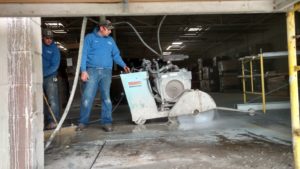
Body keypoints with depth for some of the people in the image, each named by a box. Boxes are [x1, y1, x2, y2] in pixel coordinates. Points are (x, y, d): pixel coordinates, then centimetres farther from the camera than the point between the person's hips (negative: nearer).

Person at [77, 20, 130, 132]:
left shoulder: (110, 40, 17)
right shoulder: (90, 37, 5)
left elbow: (116, 55, 17)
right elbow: (84, 54, -1)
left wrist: (124, 65, 1)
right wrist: (83, 71, -11)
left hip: (106, 72, 3)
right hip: (92, 71, -3)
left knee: (106, 97, 1)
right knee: (87, 97, -4)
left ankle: (107, 122, 6)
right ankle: (83, 122, 9)